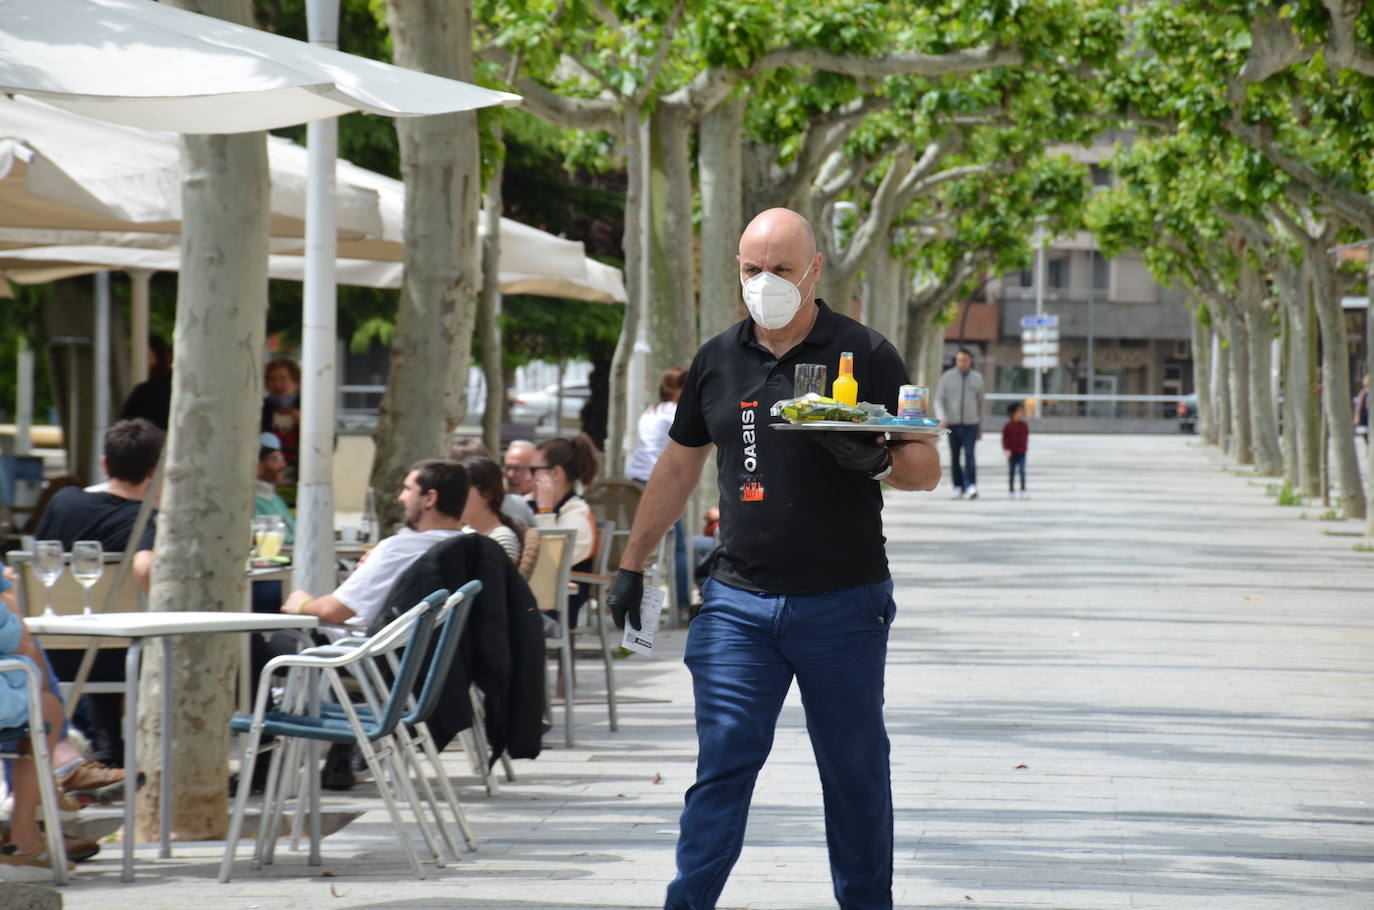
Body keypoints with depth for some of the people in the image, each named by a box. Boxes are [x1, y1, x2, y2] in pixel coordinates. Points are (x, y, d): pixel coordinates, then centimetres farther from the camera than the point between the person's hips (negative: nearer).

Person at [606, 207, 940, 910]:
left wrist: (876, 462, -24)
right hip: (738, 601, 2)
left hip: (843, 605, -2)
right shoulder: (718, 360, 9)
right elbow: (679, 465, 19)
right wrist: (632, 563, 18)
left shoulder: (865, 356, -2)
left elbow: (926, 467, -2)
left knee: (854, 769, 6)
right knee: (723, 761, -5)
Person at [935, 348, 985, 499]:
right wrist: (941, 418, -21)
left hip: (970, 424, -1)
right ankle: (958, 487, 18)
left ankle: (971, 487, -23)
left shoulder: (977, 378, 5)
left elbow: (980, 402, 14)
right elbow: (939, 400, -3)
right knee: (955, 457, 5)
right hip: (953, 423, 1)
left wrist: (981, 427, 15)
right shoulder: (947, 377, 0)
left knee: (969, 455, -16)